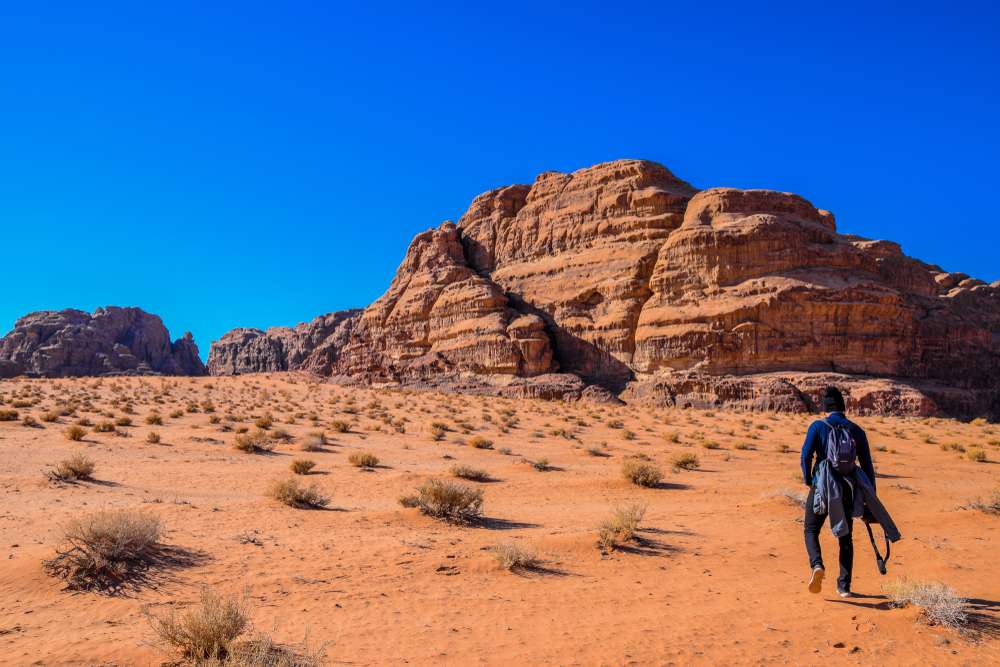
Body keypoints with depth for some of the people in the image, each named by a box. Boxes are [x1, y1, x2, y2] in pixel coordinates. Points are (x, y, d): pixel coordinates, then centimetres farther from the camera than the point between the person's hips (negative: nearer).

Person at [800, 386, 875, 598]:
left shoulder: (818, 426, -5)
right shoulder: (856, 430, 4)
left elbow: (806, 455, -14)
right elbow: (867, 464, 4)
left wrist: (808, 481, 1)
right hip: (846, 490, 3)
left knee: (811, 531, 12)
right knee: (846, 538, 16)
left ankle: (817, 565, -15)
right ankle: (844, 586, 15)